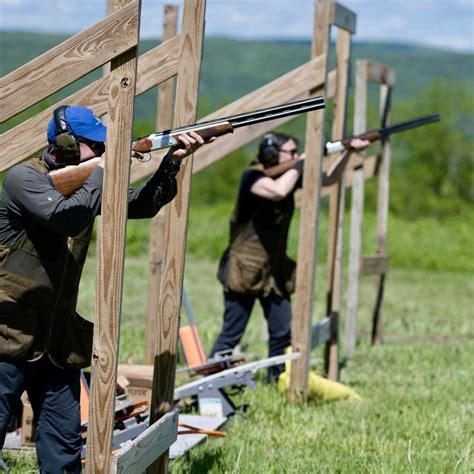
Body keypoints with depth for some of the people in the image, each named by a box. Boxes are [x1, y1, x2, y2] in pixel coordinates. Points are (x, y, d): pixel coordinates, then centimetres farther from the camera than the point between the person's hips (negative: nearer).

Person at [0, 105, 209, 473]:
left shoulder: (86, 182, 11)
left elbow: (141, 204, 11)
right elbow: (66, 217, -26)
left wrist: (172, 163, -5)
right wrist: (104, 170, -15)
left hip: (58, 338, 8)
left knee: (64, 442, 8)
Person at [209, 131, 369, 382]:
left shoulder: (288, 174, 7)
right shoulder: (253, 176, -15)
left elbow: (327, 179, 11)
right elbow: (278, 191, -34)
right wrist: (301, 163, -21)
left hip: (275, 270, 7)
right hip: (244, 269, -7)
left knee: (283, 332, 4)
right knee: (231, 335, -5)